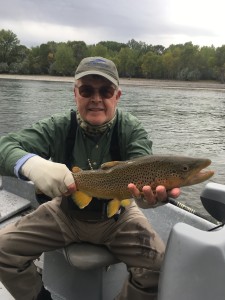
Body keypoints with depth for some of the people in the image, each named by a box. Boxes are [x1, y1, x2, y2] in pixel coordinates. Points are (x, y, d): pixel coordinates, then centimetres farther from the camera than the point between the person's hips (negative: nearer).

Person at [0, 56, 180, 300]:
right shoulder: (59, 127, -14)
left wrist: (152, 192, -55)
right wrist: (31, 164, -48)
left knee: (158, 265, -22)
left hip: (116, 217, -1)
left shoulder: (132, 130, -15)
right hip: (66, 212, 2)